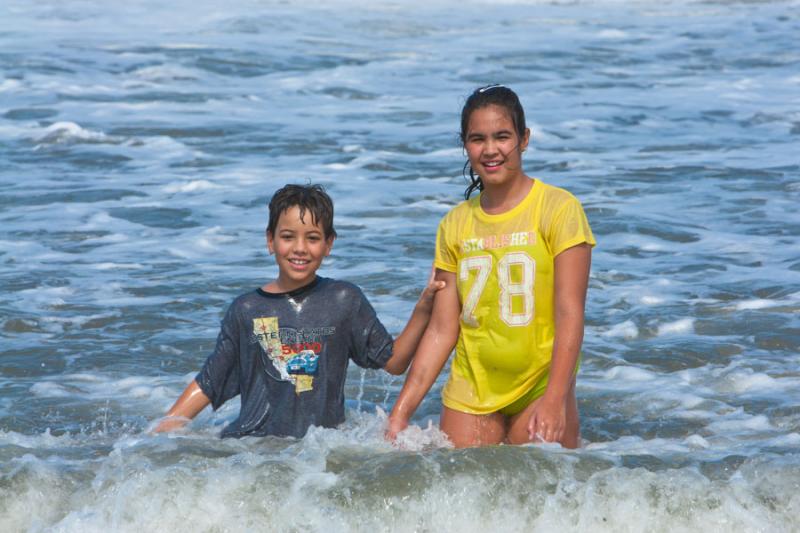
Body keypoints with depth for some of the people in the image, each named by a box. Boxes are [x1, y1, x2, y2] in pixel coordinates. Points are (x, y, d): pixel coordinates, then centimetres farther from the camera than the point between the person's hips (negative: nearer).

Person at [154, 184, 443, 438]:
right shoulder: (246, 310, 8)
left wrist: (423, 309, -2)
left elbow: (394, 362, 11)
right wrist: (162, 431, 4)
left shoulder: (344, 301, 7)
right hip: (251, 443, 1)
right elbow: (207, 385, 13)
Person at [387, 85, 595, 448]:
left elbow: (570, 314, -12)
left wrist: (554, 401, -23)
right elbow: (442, 329, 8)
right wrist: (401, 411, 2)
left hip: (540, 386, -4)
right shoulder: (455, 224, 7)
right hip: (470, 390, 4)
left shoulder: (558, 208, -6)